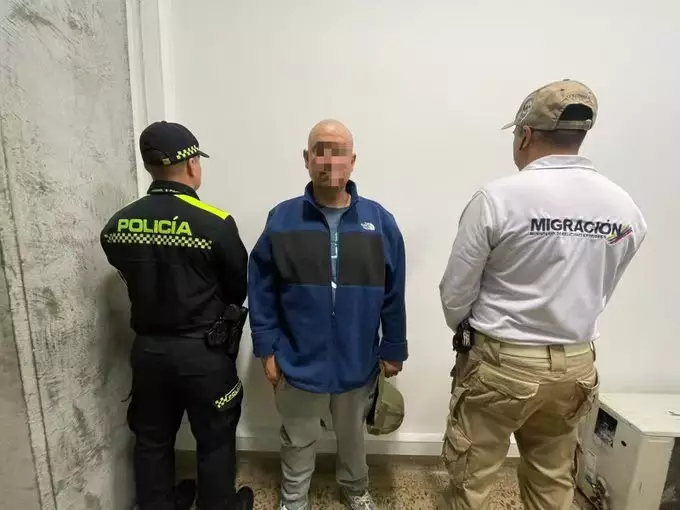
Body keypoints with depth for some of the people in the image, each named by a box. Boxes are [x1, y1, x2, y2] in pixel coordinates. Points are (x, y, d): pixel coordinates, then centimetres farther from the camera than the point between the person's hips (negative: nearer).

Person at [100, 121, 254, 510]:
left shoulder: (118, 225, -5)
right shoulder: (216, 223, -19)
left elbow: (133, 278, 7)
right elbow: (239, 289, -8)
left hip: (147, 347, 5)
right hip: (204, 351, -4)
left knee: (152, 439, 24)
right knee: (215, 439, 18)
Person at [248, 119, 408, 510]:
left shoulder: (379, 221, -8)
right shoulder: (282, 219, -10)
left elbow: (394, 295, -3)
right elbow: (261, 291, -4)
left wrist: (393, 349, 1)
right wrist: (267, 348, -5)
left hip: (358, 361, 1)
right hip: (298, 361, -1)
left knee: (353, 436, 27)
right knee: (299, 440, 23)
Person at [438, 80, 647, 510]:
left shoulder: (499, 198, -18)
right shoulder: (626, 208, -1)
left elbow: (456, 292, -12)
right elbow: (598, 293, 9)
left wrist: (468, 333, 9)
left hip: (501, 361, -5)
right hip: (576, 365, 6)